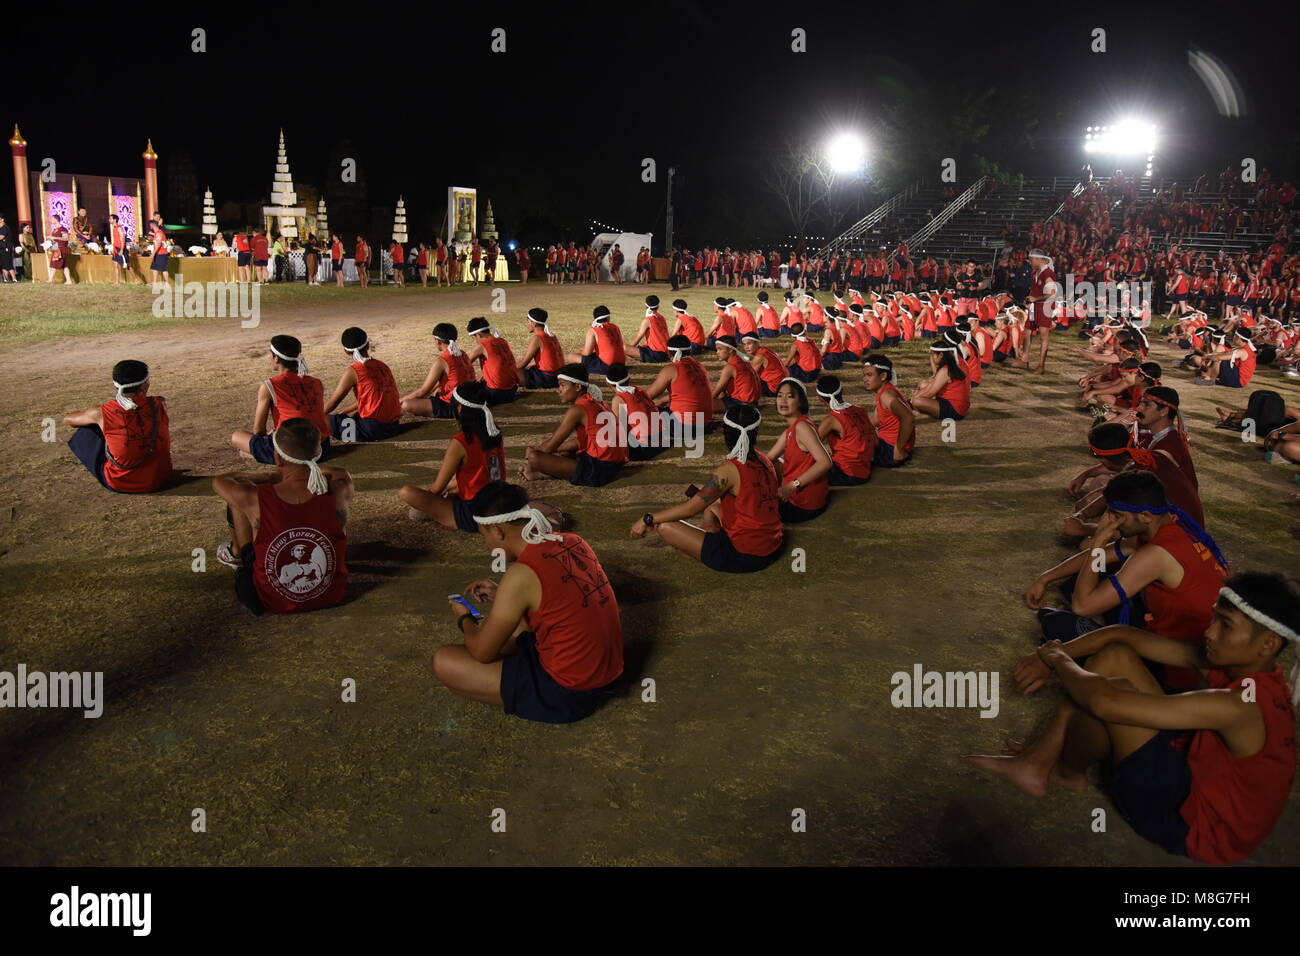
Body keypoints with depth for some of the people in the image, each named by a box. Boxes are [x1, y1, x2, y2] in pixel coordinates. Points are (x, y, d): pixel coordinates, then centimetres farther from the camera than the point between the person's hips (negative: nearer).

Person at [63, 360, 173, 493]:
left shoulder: (101, 413, -13)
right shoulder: (158, 406, -11)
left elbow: (67, 419, 9)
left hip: (118, 484, -2)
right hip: (160, 480, 2)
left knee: (86, 431, 15)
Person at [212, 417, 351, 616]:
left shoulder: (255, 499, -25)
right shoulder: (339, 491, -21)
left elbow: (219, 481, 0)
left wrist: (273, 478, 7)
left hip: (271, 603, -2)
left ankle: (236, 553, 41)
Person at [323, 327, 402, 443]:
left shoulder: (353, 371, -8)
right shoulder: (382, 366, 13)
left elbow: (331, 404, -2)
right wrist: (340, 412, 30)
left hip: (373, 428, -7)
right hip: (394, 426, 7)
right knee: (352, 414, 34)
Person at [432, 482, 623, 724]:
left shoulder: (521, 574, -22)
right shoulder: (573, 543, -1)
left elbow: (482, 652, -11)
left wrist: (464, 620, 9)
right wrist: (502, 596, 19)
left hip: (568, 695, -9)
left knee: (443, 662, -6)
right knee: (508, 625, 30)